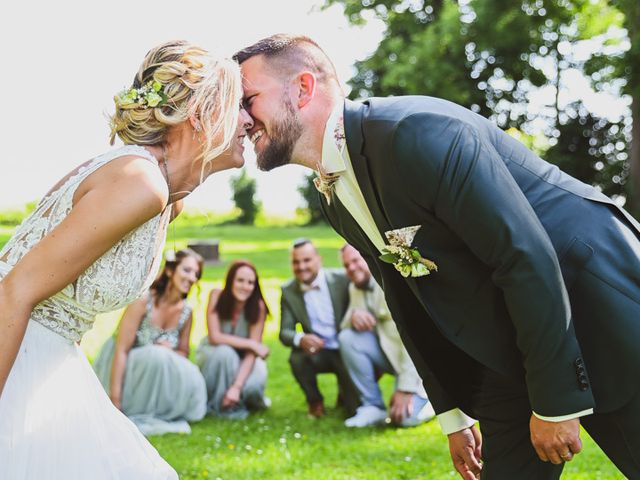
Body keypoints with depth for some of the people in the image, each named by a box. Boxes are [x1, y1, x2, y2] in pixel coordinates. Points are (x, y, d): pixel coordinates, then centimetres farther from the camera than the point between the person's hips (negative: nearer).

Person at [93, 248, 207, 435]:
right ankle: (134, 415, -17)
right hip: (124, 369, -5)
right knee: (156, 355, -35)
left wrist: (170, 351, -18)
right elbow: (121, 350, -22)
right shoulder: (143, 301, -20)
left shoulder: (186, 312, -2)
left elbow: (184, 353, 8)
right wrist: (114, 398, -26)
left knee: (192, 380, -22)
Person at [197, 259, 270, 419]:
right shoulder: (217, 296, -20)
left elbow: (251, 352, -24)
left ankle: (247, 399, 7)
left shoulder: (258, 307, -21)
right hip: (214, 353, 0)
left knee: (254, 384, -32)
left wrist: (237, 387, -35)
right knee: (224, 352, -36)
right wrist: (250, 344, -30)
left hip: (243, 360, 0)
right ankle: (216, 404, -15)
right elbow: (215, 337, -25)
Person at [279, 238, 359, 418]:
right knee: (297, 358, -32)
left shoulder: (342, 279, -12)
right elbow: (285, 332, -7)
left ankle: (344, 394, 24)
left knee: (355, 408, -17)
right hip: (317, 353, 2)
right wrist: (300, 339, -30)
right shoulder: (288, 291, -4)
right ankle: (315, 401, -2)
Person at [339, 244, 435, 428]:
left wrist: (405, 388, -28)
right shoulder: (355, 288, 6)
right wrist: (353, 316, -20)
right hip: (388, 351, 7)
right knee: (347, 338, -17)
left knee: (405, 417, -25)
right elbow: (345, 326, 6)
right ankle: (372, 406, -7)